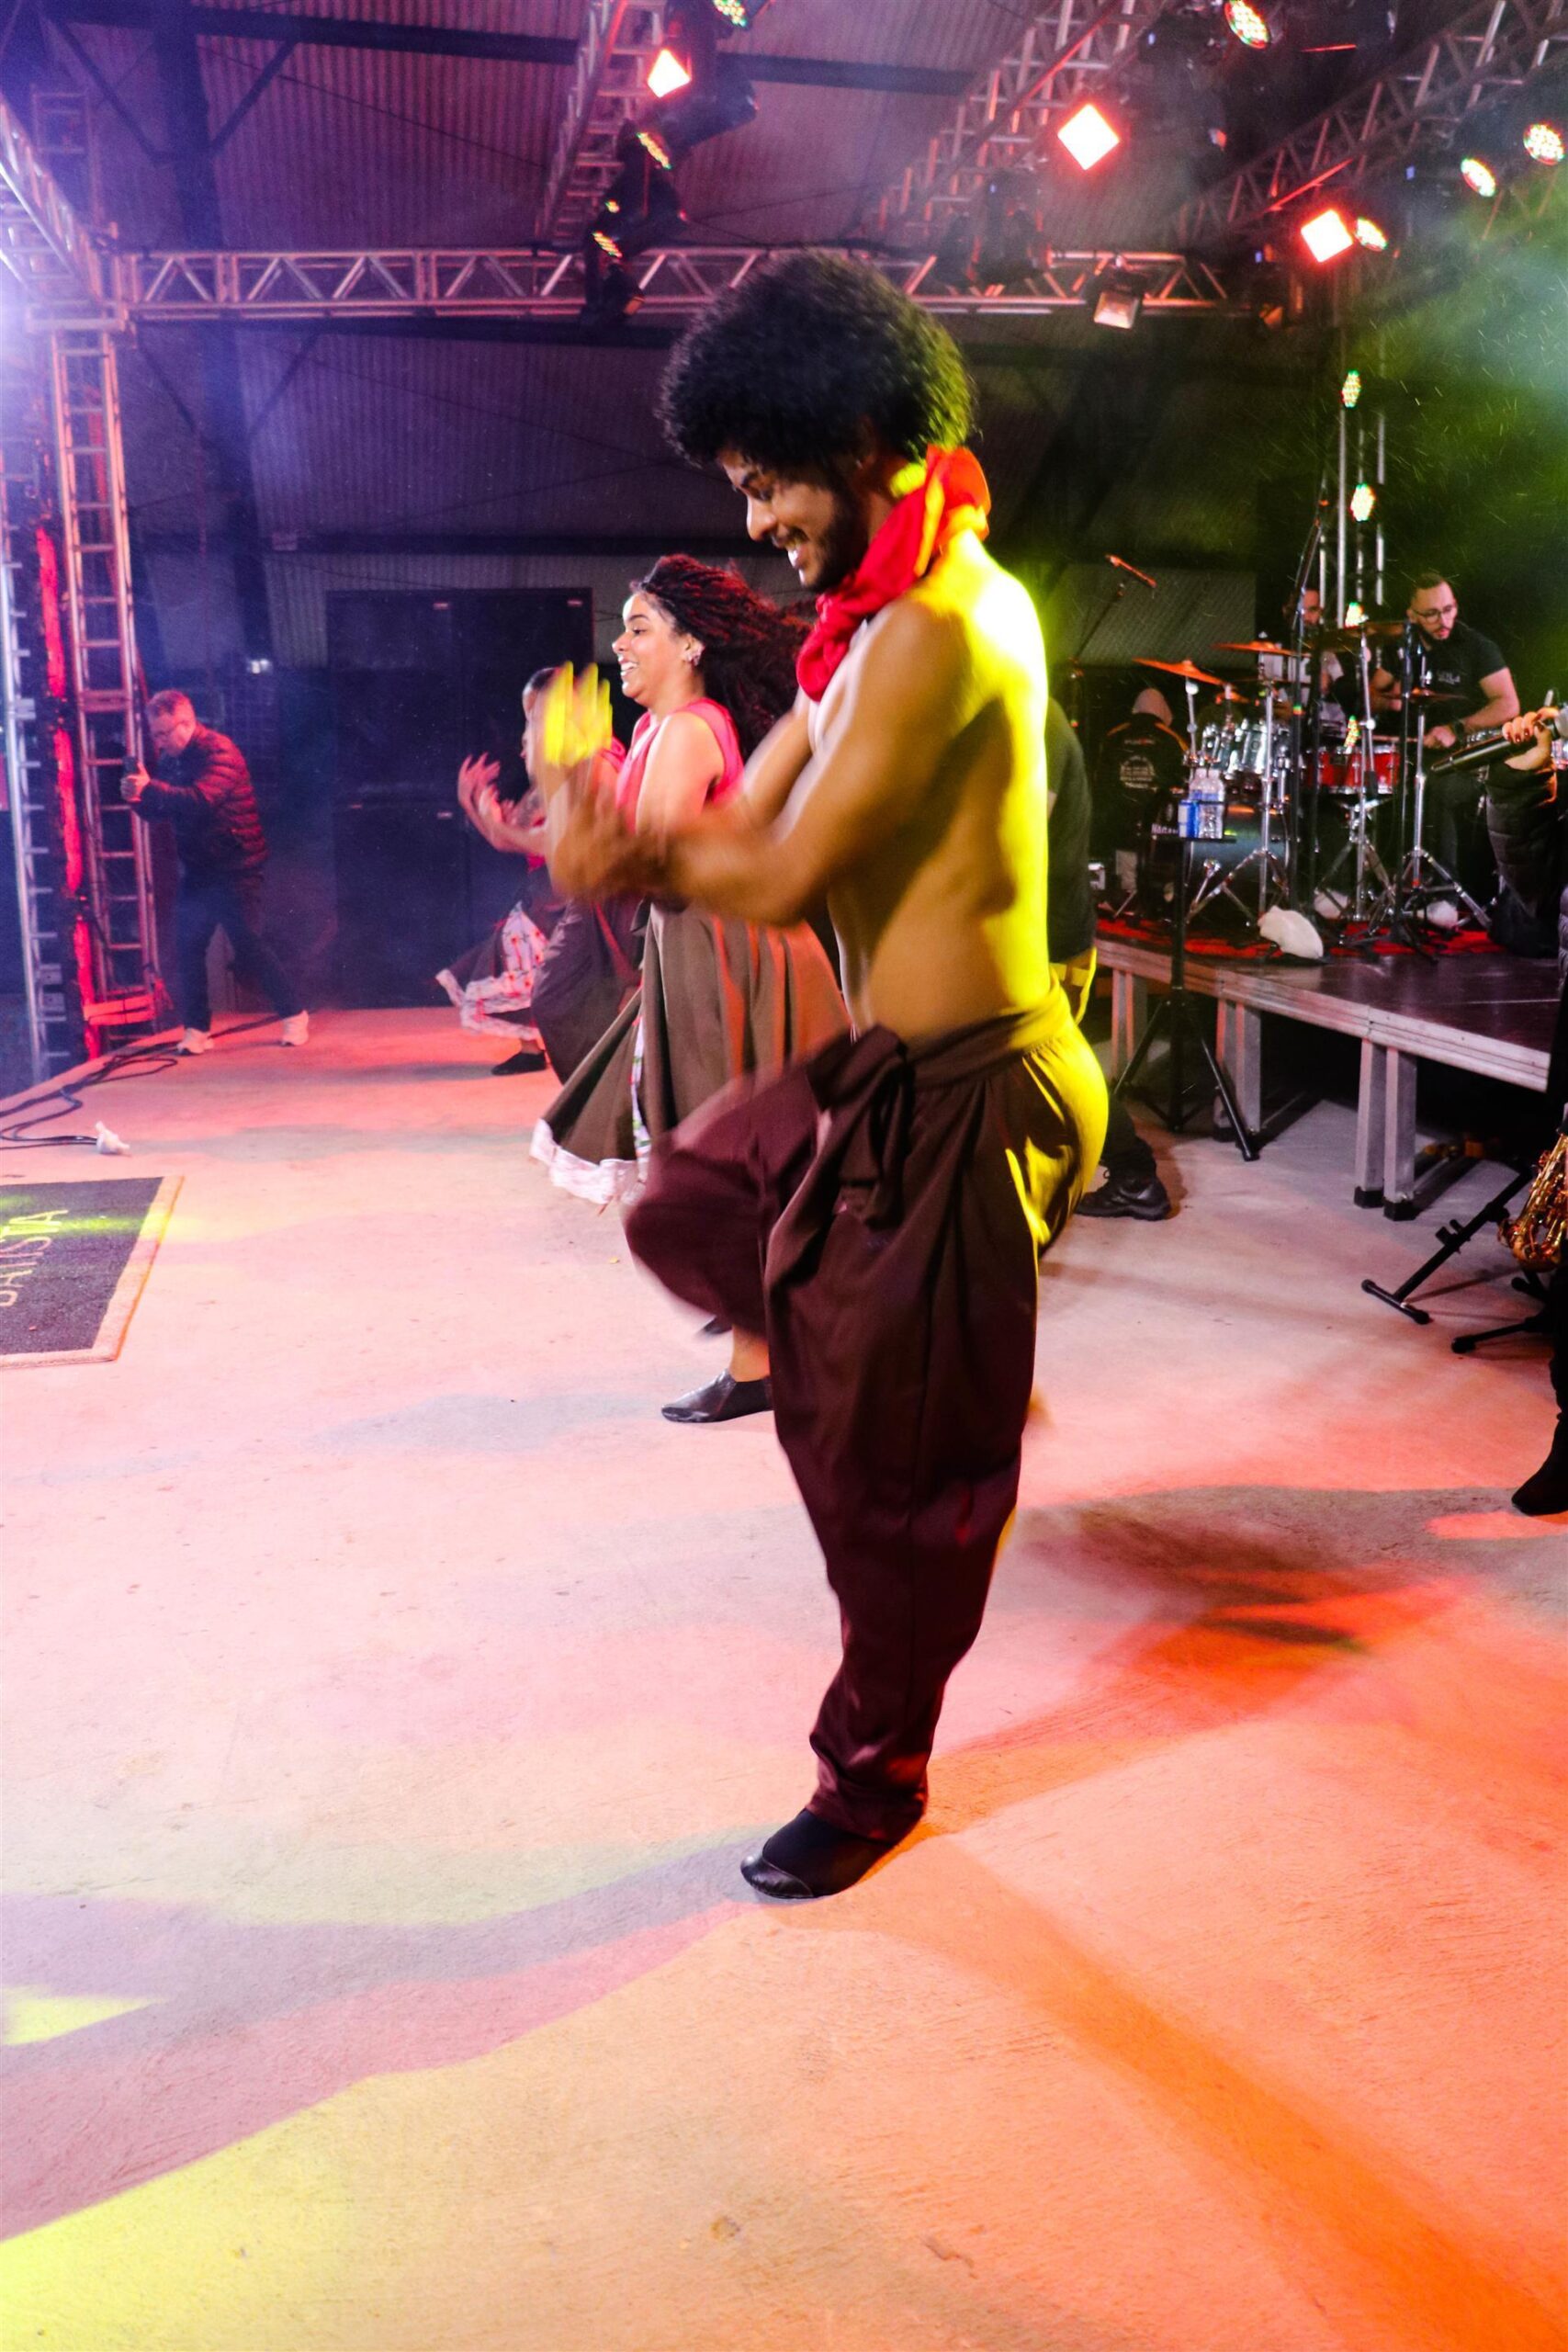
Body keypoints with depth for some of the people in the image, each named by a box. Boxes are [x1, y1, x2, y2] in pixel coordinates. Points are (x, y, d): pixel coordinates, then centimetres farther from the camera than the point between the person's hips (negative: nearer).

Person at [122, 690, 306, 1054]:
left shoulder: (220, 752, -14)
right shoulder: (170, 759, 10)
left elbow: (202, 799, -29)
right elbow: (157, 811, 11)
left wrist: (150, 788, -32)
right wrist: (137, 797, -10)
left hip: (235, 869, -7)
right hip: (198, 871, 7)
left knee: (248, 947, -6)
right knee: (187, 948, 2)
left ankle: (295, 1016, 8)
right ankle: (197, 1029, 10)